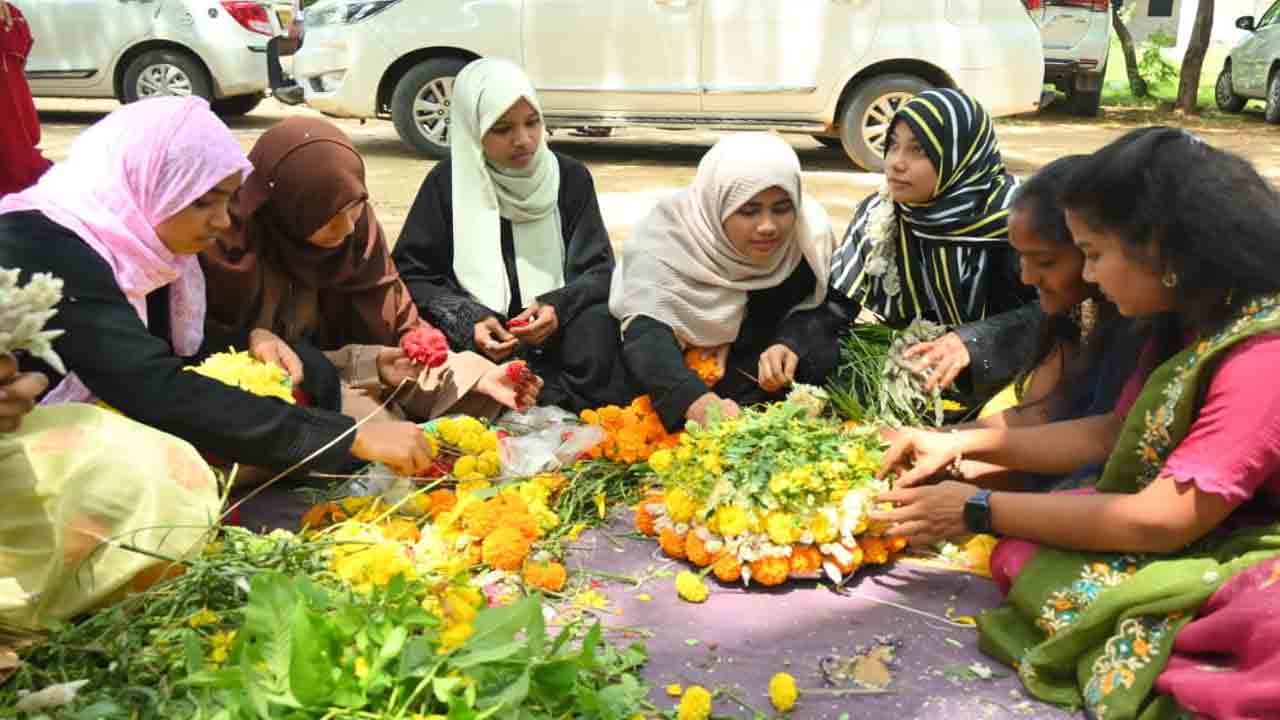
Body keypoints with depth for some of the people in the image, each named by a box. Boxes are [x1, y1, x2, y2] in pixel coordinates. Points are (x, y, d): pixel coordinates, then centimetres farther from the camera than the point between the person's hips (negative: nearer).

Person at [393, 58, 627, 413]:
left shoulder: (571, 177, 2)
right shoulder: (447, 182, -2)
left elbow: (600, 269, 2)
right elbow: (410, 274, -1)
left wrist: (558, 307, -20)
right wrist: (468, 323, -18)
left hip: (557, 331, 0)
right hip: (474, 336, 0)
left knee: (598, 324, -31)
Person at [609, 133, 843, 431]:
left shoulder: (810, 231, -17)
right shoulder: (667, 238, -28)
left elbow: (819, 310, -9)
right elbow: (646, 336, -40)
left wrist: (790, 343, -33)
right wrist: (698, 402, -58)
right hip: (683, 369, -2)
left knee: (820, 350, -20)